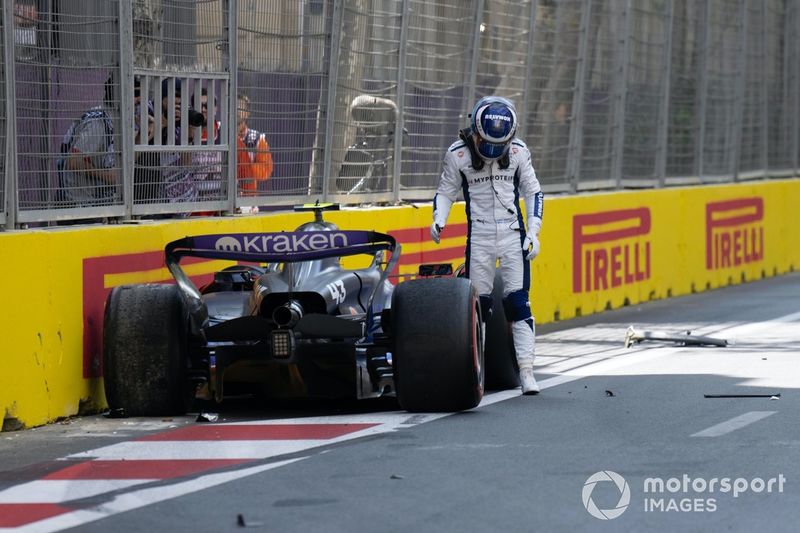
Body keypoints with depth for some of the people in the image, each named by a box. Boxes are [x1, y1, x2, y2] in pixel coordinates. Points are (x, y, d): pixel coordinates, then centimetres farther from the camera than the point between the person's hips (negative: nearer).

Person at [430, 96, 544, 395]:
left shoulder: (518, 151, -1)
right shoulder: (458, 154, -4)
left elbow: (533, 192, 8)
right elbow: (446, 192, 7)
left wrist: (533, 232, -1)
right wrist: (439, 219, -12)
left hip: (513, 235, 0)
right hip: (478, 237, 0)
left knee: (518, 303, -6)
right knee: (477, 304, -1)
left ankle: (526, 372, -6)